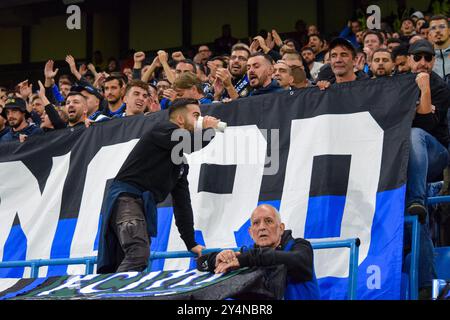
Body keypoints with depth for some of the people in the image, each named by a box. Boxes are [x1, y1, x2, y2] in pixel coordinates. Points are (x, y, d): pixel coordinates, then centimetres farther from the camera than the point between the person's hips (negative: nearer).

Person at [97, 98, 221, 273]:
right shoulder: (163, 128, 2)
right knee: (139, 253, -30)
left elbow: (182, 203, 27)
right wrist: (208, 128, 4)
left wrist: (191, 243, 22)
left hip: (145, 206, 9)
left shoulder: (182, 162, 27)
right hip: (125, 198, -9)